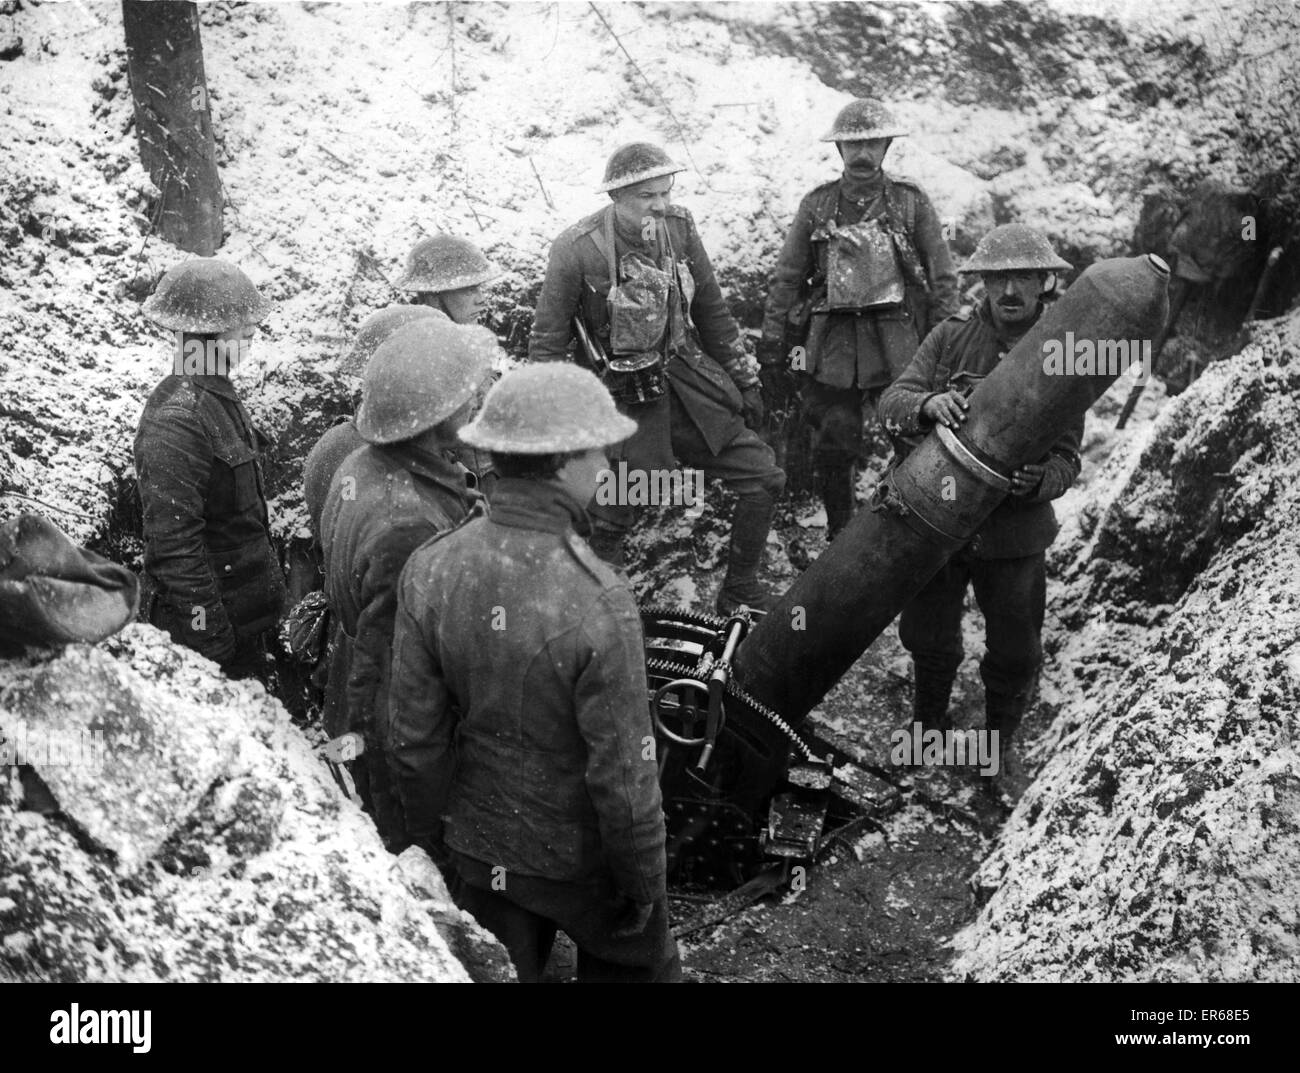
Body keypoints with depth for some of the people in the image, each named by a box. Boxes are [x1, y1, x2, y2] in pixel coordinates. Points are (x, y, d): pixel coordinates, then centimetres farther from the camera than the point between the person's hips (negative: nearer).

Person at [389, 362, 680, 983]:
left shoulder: (429, 571, -17)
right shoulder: (598, 603, -30)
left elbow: (414, 739, -8)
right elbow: (623, 773, -22)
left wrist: (434, 845, 8)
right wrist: (643, 884, -6)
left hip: (479, 850, 4)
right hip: (580, 859, -4)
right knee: (635, 963, 24)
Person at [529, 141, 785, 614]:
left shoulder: (678, 226, -4)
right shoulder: (576, 250, -17)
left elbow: (711, 311, 9)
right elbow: (547, 342, -8)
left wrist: (745, 380, 12)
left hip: (685, 377, 5)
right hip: (622, 397, -5)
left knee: (763, 478, 2)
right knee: (609, 520, 2)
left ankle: (740, 591, 20)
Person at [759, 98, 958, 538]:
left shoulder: (911, 202, 6)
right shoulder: (817, 205, 9)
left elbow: (943, 281, 5)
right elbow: (786, 281, 9)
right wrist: (771, 351, 4)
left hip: (898, 346, -1)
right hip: (831, 345, 2)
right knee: (832, 449, 4)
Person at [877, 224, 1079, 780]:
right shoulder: (950, 337, -4)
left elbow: (1066, 458, -8)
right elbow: (891, 402, -12)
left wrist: (1039, 482, -31)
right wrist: (927, 404, -35)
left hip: (1014, 532, 0)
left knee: (1015, 653, 11)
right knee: (929, 641, 14)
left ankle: (1000, 736, 40)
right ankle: (930, 723, 43)